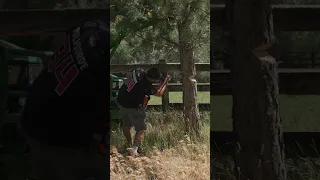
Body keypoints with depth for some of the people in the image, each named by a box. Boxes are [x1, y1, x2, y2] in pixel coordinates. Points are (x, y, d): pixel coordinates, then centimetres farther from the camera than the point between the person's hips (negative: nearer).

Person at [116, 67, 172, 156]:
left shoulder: (138, 72, -9)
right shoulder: (147, 86, -25)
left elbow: (127, 75, 14)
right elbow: (159, 93, -7)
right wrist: (165, 82, 5)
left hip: (121, 101, 8)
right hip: (133, 108, -8)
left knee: (126, 125, 23)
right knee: (141, 129, 0)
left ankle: (130, 145, 40)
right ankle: (134, 150, -12)